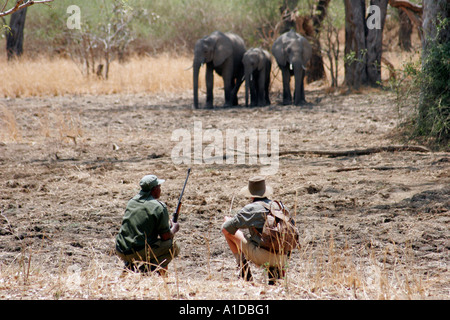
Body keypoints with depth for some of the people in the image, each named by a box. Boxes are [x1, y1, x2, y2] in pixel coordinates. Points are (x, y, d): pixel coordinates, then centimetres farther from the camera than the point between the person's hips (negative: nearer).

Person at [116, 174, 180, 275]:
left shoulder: (132, 201, 12)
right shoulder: (159, 207, -9)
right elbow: (166, 237, -4)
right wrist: (174, 229, 19)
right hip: (138, 253, -7)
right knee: (174, 247, 9)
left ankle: (130, 265, 16)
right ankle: (151, 269, -7)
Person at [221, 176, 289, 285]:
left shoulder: (251, 208, -3)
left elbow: (226, 228, -1)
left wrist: (227, 220, 25)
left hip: (262, 256, -5)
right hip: (282, 259, 5)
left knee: (228, 231, 9)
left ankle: (243, 267, 7)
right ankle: (275, 270, 15)